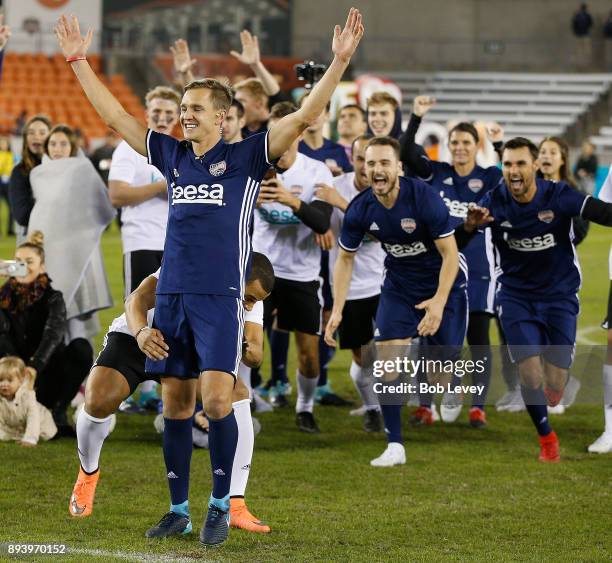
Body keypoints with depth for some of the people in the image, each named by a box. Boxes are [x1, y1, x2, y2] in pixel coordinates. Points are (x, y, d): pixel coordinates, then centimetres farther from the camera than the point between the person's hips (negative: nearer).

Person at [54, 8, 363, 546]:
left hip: (221, 298, -5)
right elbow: (115, 115, 18)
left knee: (216, 401, -13)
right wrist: (79, 61, 17)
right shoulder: (172, 155, 13)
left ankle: (221, 504, -1)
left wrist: (339, 62, -17)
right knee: (175, 403, 7)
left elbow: (303, 117, -8)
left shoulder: (246, 157, 0)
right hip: (171, 294, 5)